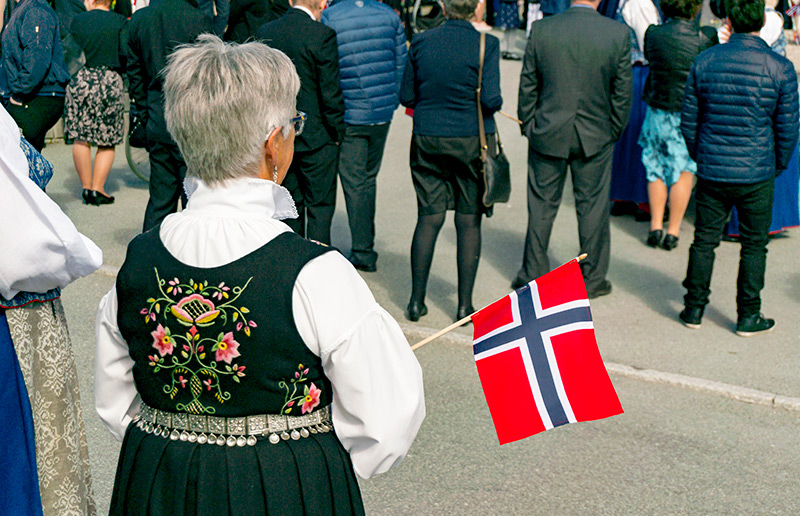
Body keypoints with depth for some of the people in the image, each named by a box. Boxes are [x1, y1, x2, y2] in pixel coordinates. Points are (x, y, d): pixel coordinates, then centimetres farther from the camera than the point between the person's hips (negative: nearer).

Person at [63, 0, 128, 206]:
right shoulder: (120, 22, 0)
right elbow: (125, 53, -7)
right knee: (107, 141, 7)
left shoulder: (78, 20, 5)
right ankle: (97, 189, 2)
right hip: (110, 82, -1)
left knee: (81, 137, 9)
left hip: (81, 81, 1)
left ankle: (86, 188, 11)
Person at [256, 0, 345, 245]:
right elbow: (331, 94, -14)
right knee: (320, 207, 3)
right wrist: (336, 133, -2)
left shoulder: (264, 32, 2)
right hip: (316, 137, -5)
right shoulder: (322, 35, -15)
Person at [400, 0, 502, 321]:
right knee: (469, 222, 6)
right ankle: (464, 306, 10)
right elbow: (491, 100, -16)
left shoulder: (421, 42, -1)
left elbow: (406, 96, 3)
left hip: (428, 141, 3)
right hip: (472, 142, -2)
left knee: (428, 219, 9)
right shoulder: (486, 44, -11)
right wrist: (495, 103, 6)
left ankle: (416, 301, 11)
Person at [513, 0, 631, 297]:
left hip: (548, 135, 1)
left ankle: (533, 275, 22)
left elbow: (527, 86, -2)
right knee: (593, 206, 12)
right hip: (596, 138, 0)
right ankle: (592, 279, 22)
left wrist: (529, 127, 9)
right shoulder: (618, 33, -10)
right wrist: (613, 132, 9)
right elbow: (622, 92, -3)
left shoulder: (541, 30, -9)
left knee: (541, 206, 13)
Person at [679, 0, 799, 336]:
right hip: (756, 175, -2)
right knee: (754, 245, 10)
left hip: (712, 170, 2)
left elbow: (688, 120, 3)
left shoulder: (704, 62, -3)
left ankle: (694, 309, 20)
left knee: (704, 240, 13)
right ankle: (748, 317, 16)